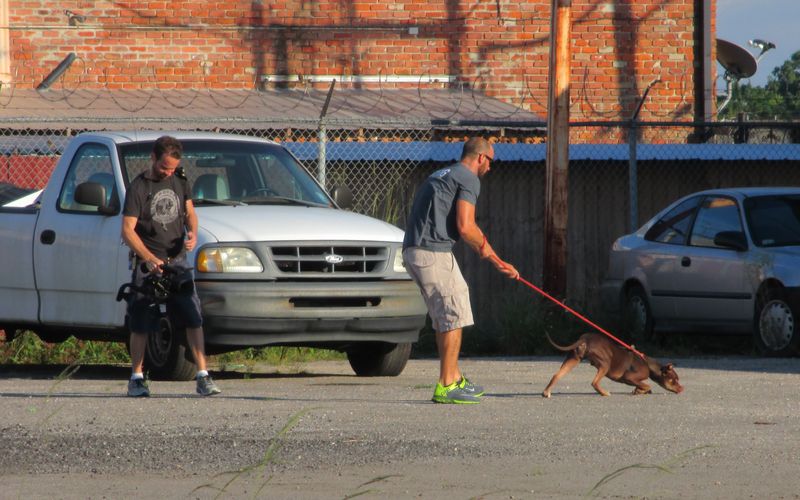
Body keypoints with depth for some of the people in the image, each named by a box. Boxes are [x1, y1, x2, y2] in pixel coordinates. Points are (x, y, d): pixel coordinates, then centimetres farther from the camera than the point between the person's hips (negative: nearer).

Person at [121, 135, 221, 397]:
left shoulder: (180, 181, 9)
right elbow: (127, 230, -12)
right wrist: (151, 259, -23)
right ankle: (136, 378, 11)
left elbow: (189, 212, 20)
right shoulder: (139, 187, -8)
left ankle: (203, 377, -6)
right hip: (148, 263, -4)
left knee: (194, 319, -5)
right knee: (141, 324, 1)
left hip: (178, 260, 4)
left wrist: (192, 233, -3)